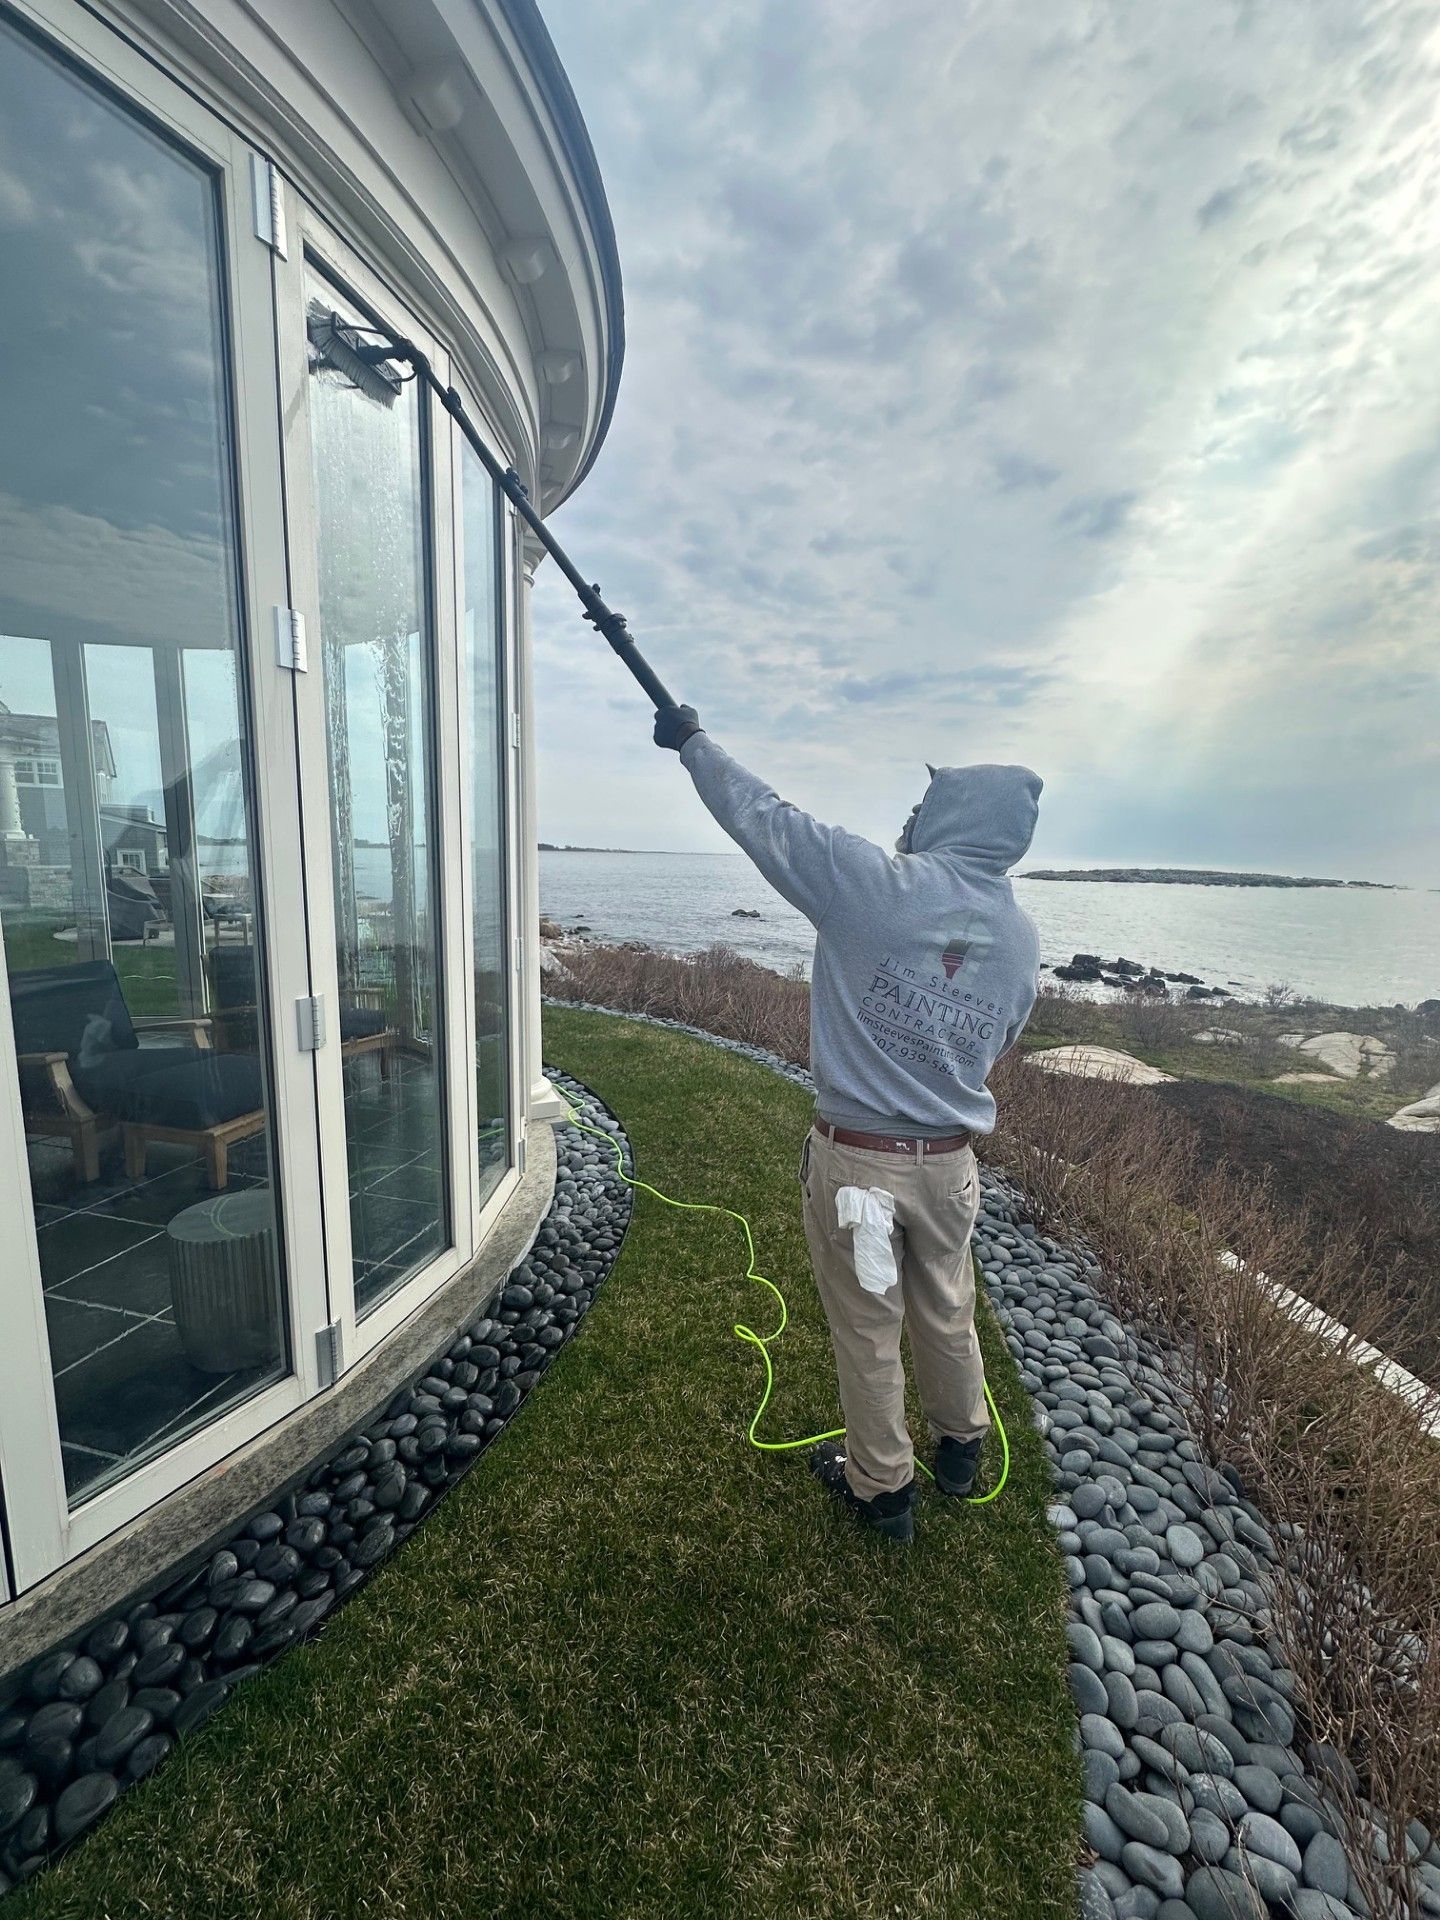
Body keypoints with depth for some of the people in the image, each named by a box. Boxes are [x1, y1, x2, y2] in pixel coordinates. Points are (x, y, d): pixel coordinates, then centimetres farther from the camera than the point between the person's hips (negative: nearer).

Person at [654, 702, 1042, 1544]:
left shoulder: (877, 884, -19)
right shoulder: (1022, 938, -1)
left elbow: (762, 816, -11)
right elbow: (996, 1045, 11)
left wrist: (693, 739, 5)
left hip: (856, 1157, -5)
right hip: (949, 1161, 5)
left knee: (868, 1329, 16)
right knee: (947, 1315, 27)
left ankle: (881, 1488, 37)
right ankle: (961, 1449, 50)